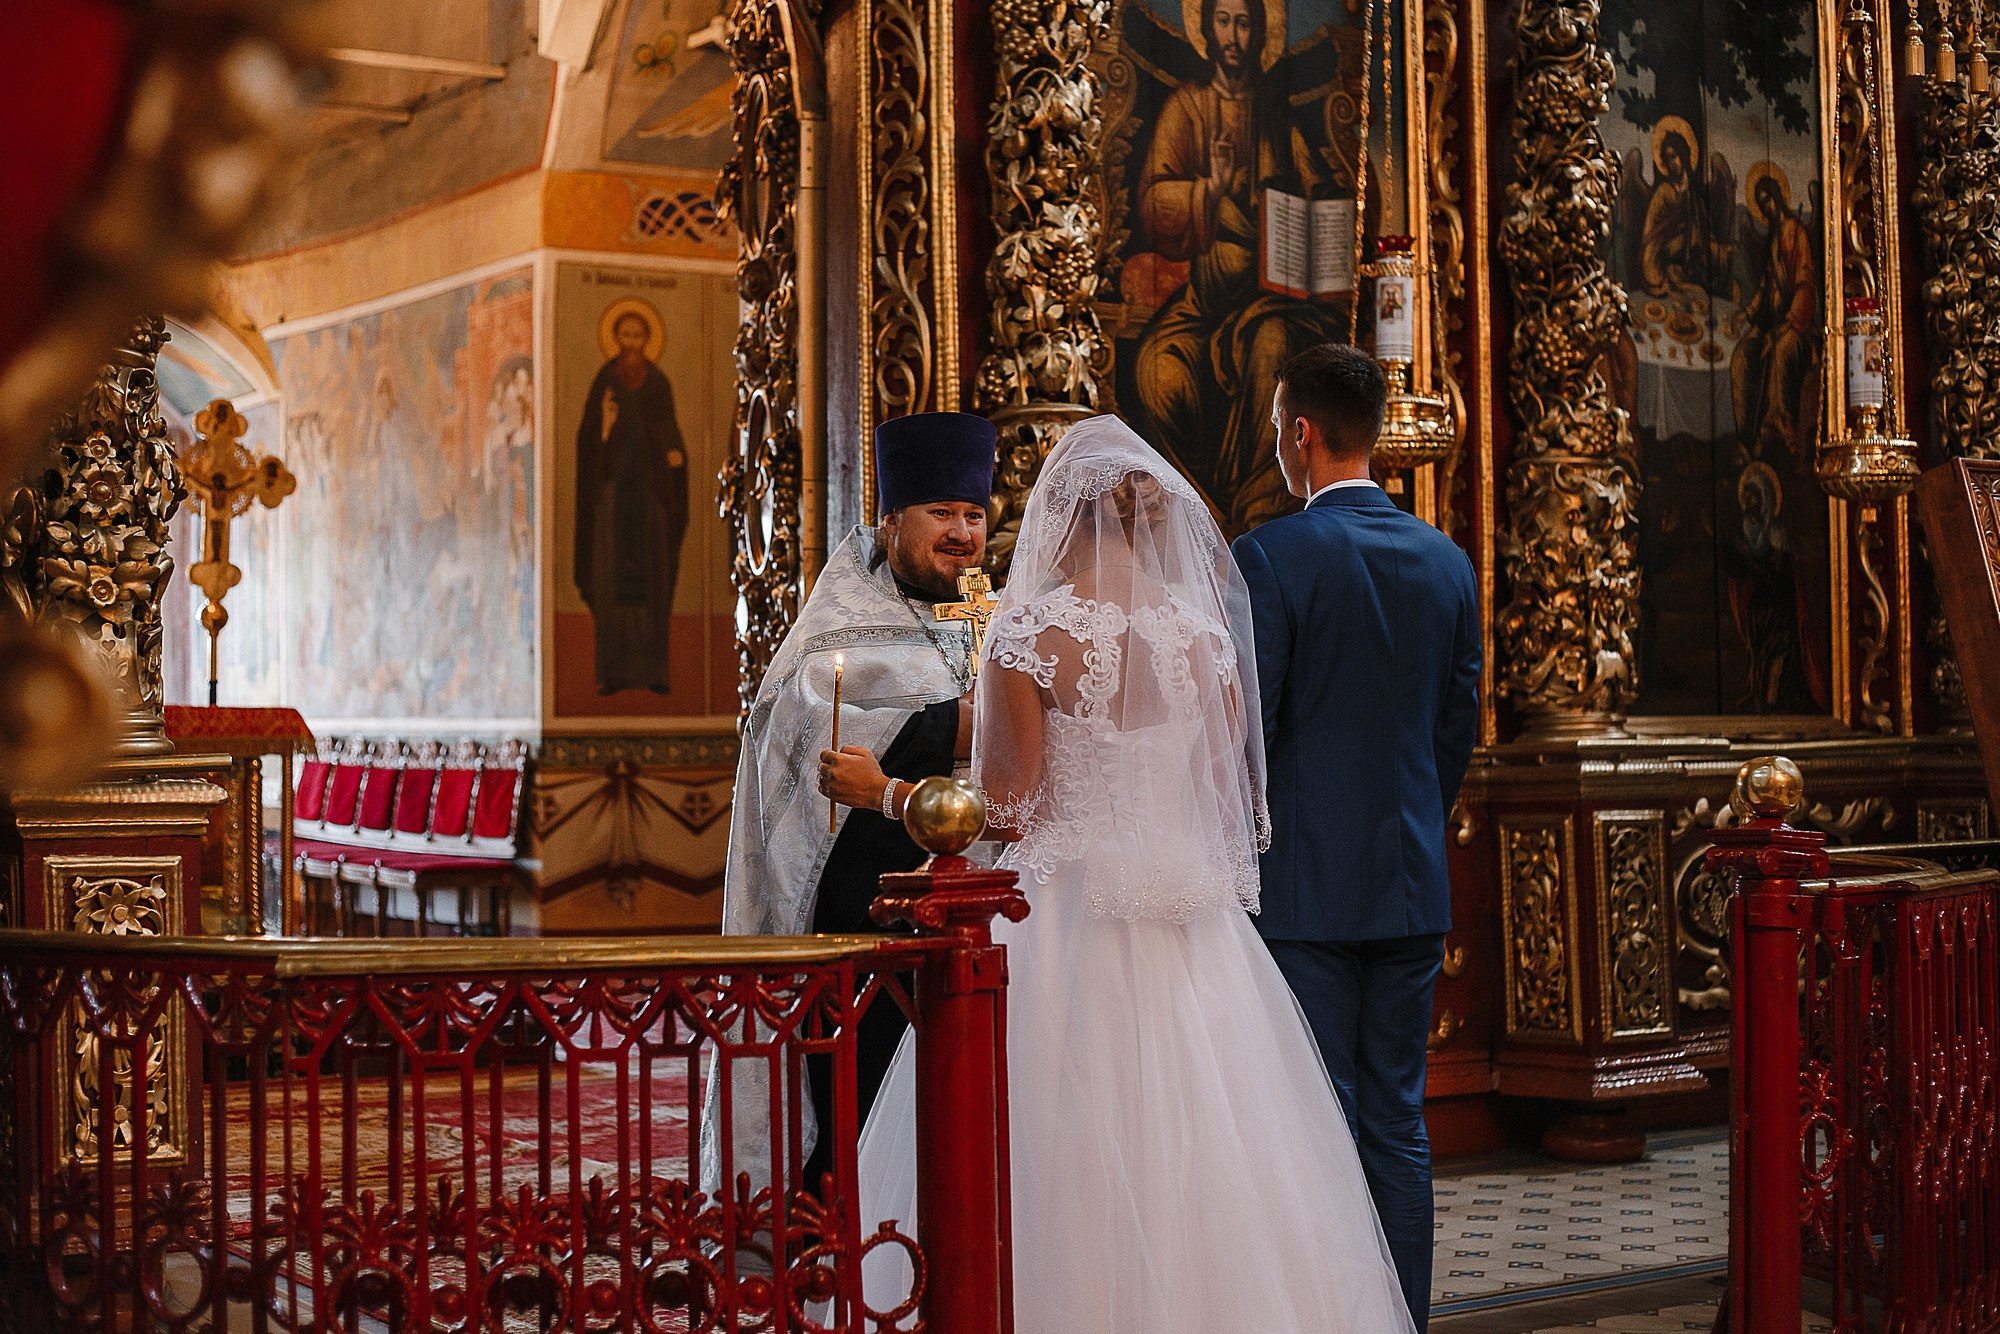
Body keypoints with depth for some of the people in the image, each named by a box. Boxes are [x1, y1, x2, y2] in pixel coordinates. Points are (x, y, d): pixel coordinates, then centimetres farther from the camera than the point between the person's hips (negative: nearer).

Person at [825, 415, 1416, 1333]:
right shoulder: (1208, 629, 2)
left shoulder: (1028, 634, -9)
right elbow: (1232, 800, 8)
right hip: (1190, 940, 4)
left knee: (1060, 1177, 2)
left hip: (1062, 929, -3)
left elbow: (1004, 813, -8)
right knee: (1193, 1163, 9)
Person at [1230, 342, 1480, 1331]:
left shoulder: (1268, 557, -11)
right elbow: (1458, 733, 12)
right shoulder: (1448, 562, 7)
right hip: (1413, 885, 6)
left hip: (1304, 887, -5)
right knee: (1398, 1127, 11)